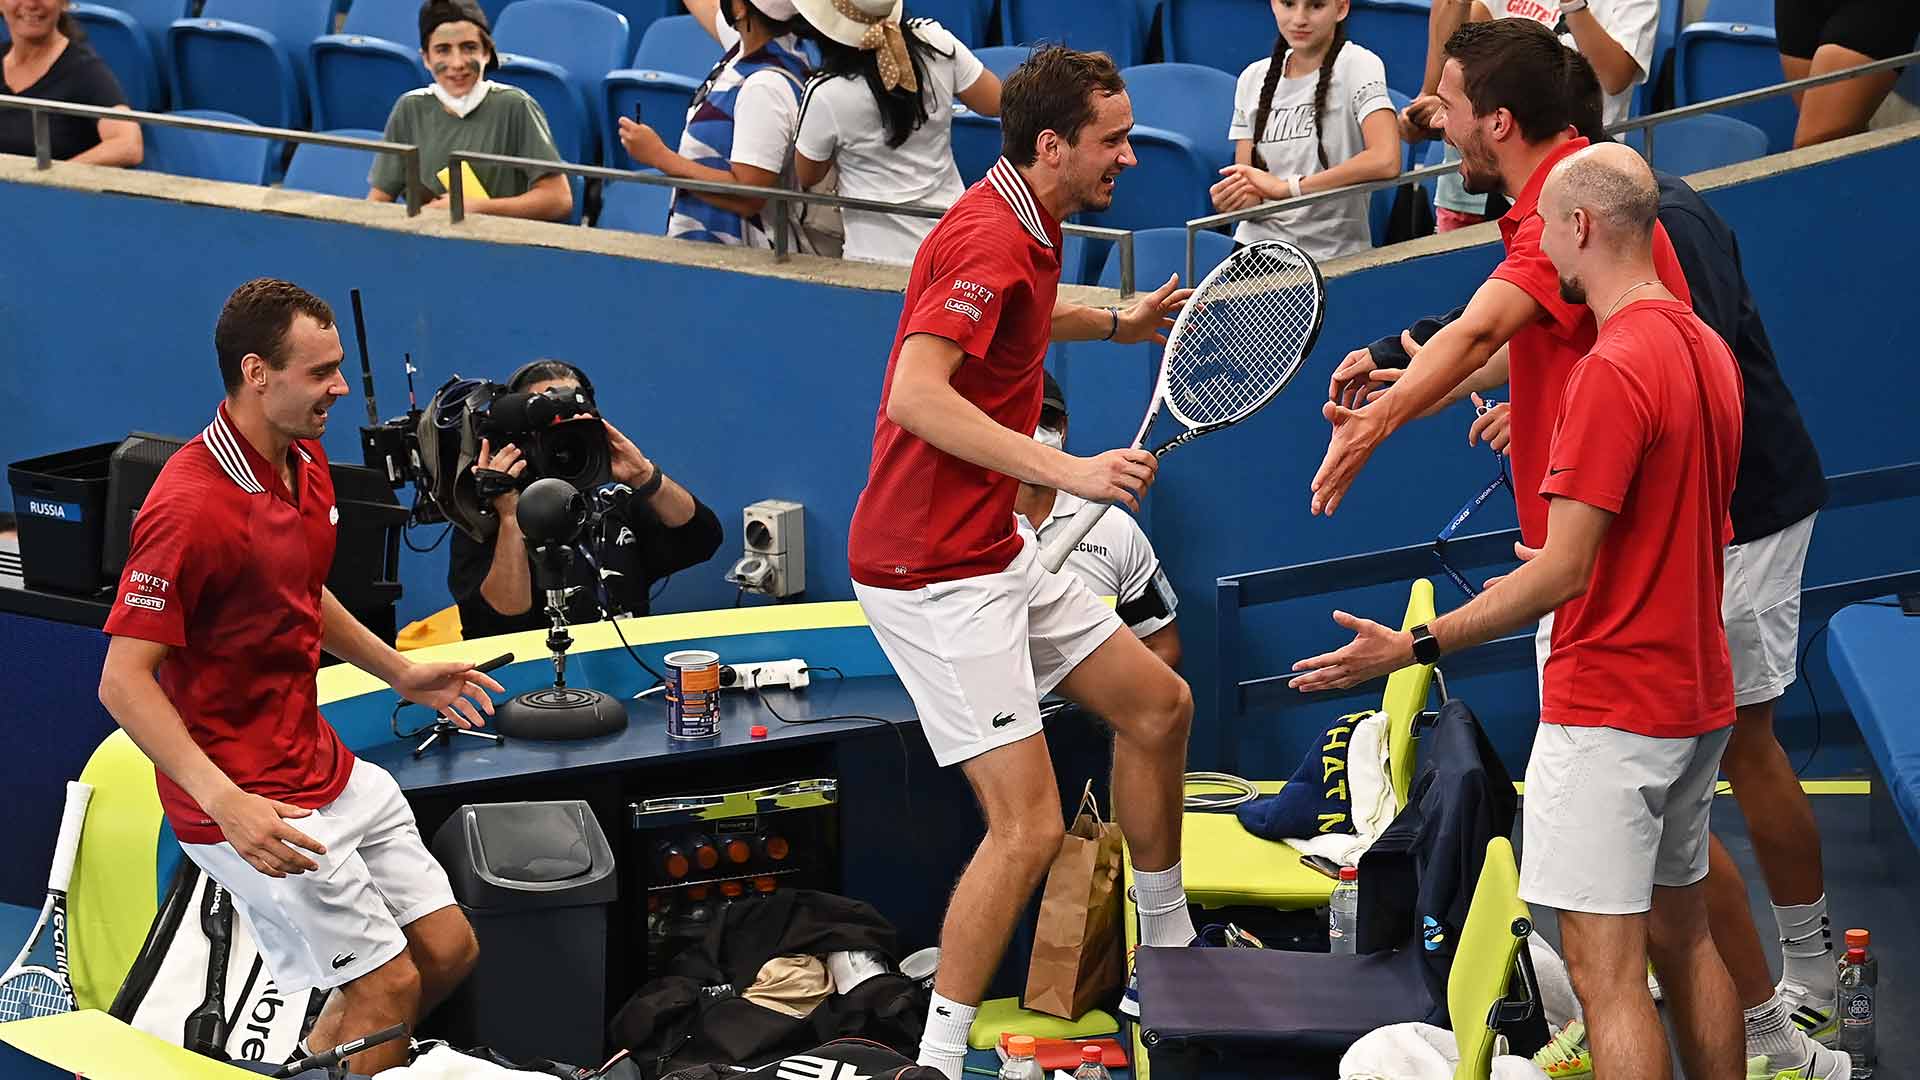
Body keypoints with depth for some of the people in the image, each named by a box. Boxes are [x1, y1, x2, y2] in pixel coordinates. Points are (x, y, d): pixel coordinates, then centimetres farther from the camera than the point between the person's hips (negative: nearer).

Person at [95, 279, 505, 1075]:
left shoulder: (306, 464, 6)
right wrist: (226, 802, -33)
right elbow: (124, 682, -25)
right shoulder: (191, 507, -24)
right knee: (388, 984, -6)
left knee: (448, 950, 11)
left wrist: (400, 673, 20)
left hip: (326, 766, 9)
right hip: (250, 807, -9)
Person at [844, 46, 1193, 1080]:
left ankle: (1168, 954, 34)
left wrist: (1120, 323, 29)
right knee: (1028, 827, -14)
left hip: (996, 552, 11)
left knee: (1157, 703, 19)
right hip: (934, 576, -11)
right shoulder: (987, 240, -21)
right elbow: (916, 395, -34)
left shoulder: (1023, 228, 11)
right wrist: (1067, 470, -39)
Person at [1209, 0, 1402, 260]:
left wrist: (1287, 187, -19)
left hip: (1334, 256, -6)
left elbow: (1386, 161, -20)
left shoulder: (1357, 65, -4)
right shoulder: (1253, 78, 11)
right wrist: (1233, 197, -15)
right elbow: (1246, 181, 9)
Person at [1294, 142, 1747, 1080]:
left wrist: (1417, 647, -18)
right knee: (1682, 938, 18)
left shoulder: (1612, 369, -20)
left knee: (1605, 968, -7)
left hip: (1608, 712, -10)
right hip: (1696, 697, 10)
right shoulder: (1709, 350, 8)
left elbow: (1563, 574, -22)